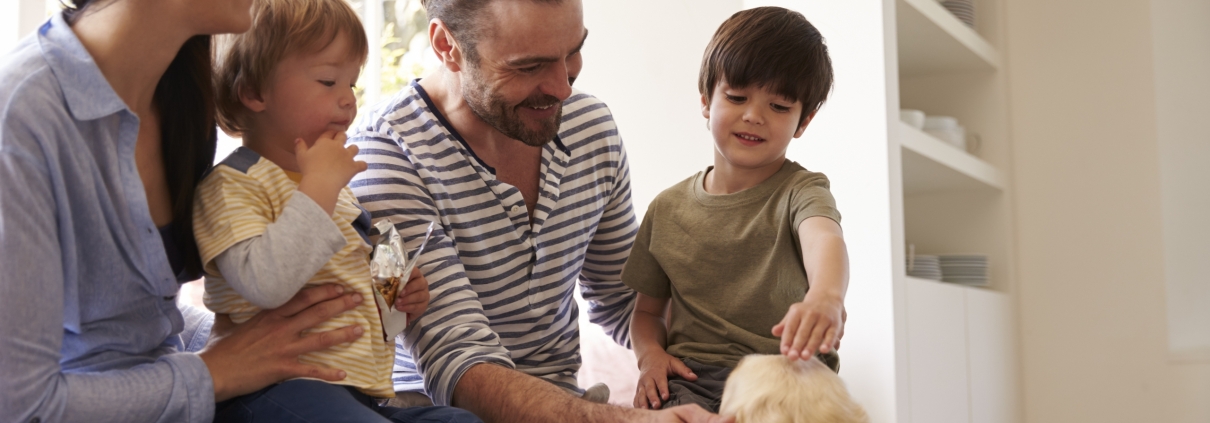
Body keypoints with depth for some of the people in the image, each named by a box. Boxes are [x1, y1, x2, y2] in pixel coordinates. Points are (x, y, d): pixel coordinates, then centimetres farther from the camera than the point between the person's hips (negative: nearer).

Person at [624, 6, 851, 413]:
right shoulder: (668, 209, 12)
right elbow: (648, 308, 23)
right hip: (690, 380, 2)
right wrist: (649, 352, -2)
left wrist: (826, 296, -51)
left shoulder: (799, 192, -1)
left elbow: (824, 237, -27)